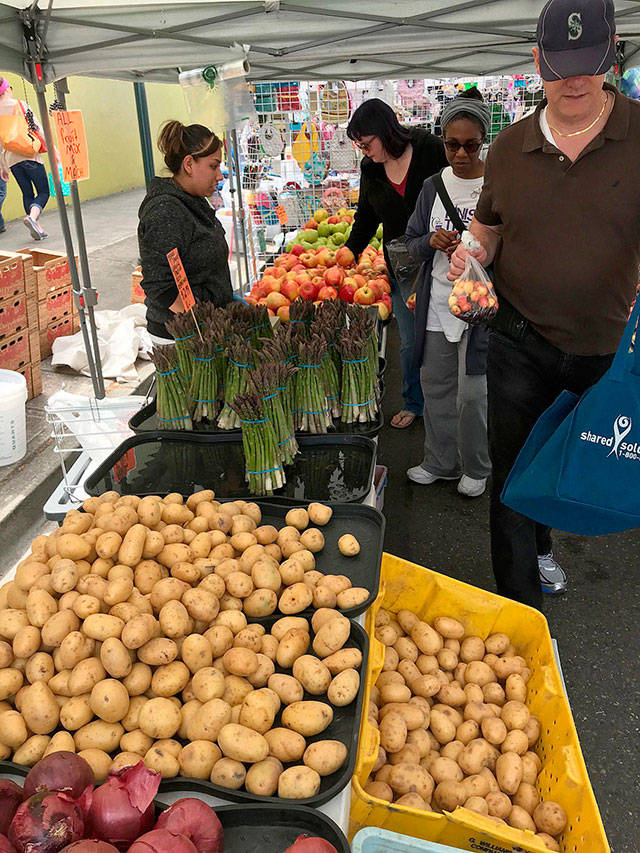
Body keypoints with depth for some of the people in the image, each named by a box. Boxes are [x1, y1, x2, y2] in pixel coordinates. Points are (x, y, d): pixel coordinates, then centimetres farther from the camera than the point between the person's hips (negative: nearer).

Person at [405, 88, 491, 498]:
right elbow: (413, 244, 12)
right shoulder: (433, 186, 7)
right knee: (435, 386, 13)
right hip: (437, 302, 5)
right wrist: (431, 242, -11)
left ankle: (476, 469, 26)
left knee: (473, 392, 3)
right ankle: (441, 462, 32)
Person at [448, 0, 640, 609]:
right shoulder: (510, 147, 1)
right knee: (513, 471, 4)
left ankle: (539, 545, 51)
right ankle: (519, 608, 20)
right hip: (521, 342, 1)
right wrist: (472, 252, -9)